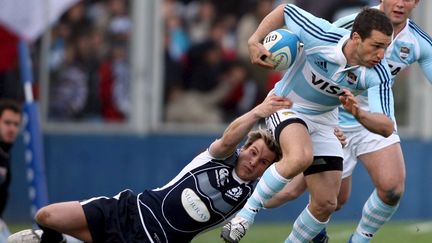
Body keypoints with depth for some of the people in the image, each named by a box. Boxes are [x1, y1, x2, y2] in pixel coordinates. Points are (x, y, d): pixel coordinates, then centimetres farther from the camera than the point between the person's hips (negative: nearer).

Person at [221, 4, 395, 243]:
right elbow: (284, 10, -11)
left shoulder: (378, 74, -23)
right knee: (300, 157, -37)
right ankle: (246, 213, -22)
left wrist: (358, 113, -46)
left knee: (326, 203, -3)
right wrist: (254, 40, -21)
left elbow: (386, 127, -27)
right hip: (286, 106, -4)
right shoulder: (321, 36, -30)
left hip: (324, 119, 4)